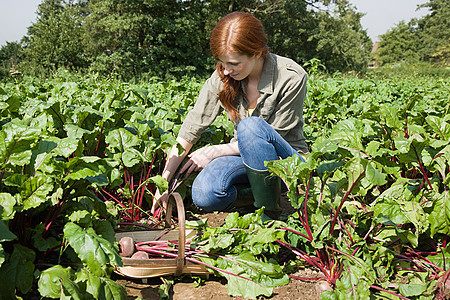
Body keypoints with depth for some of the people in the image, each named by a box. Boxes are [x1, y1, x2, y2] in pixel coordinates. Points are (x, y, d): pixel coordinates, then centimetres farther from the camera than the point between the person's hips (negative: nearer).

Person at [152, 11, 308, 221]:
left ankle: (271, 214, -22)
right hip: (245, 158, 3)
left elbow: (271, 137, -15)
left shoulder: (291, 77, -18)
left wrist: (214, 152, -16)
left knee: (250, 126, -36)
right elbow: (191, 128, -7)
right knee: (204, 194, -29)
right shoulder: (222, 77, -7)